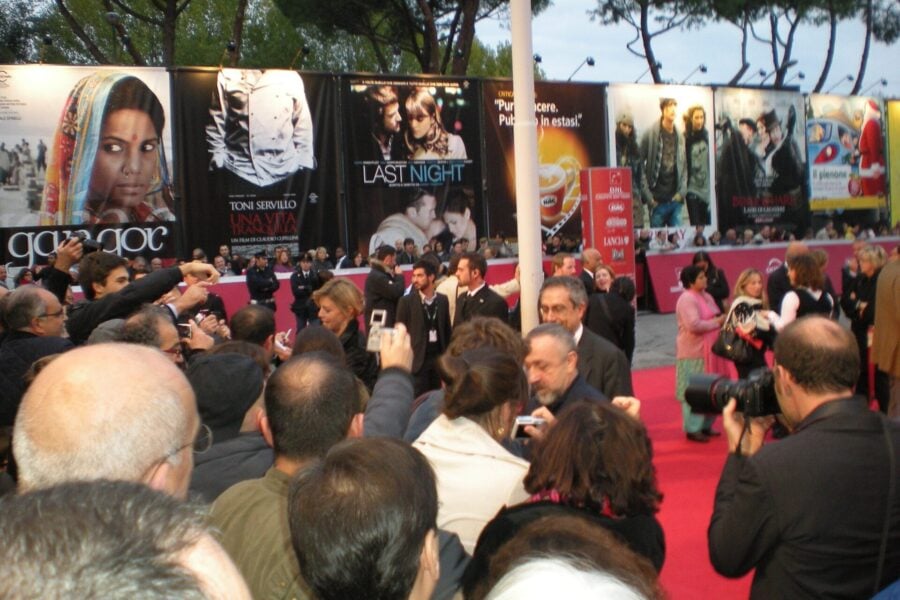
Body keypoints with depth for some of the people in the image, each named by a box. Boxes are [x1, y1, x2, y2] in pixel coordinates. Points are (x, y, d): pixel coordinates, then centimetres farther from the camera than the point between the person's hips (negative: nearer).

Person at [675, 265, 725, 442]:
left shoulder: (706, 296, 13)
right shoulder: (687, 299, -16)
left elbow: (714, 318, 23)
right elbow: (694, 325, -25)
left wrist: (722, 319, 1)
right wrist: (717, 322, -15)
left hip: (707, 351, 9)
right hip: (692, 352, -9)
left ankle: (705, 425, 25)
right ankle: (693, 429, 4)